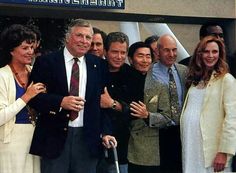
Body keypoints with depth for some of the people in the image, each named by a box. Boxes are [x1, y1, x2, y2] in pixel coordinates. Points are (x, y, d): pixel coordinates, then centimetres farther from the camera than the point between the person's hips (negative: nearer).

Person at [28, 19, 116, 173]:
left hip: (88, 138, 2)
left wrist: (105, 132, 2)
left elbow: (101, 101, 10)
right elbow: (34, 96, -4)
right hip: (54, 137, -2)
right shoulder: (46, 62, 0)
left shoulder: (98, 65, 9)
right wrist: (60, 102, -19)